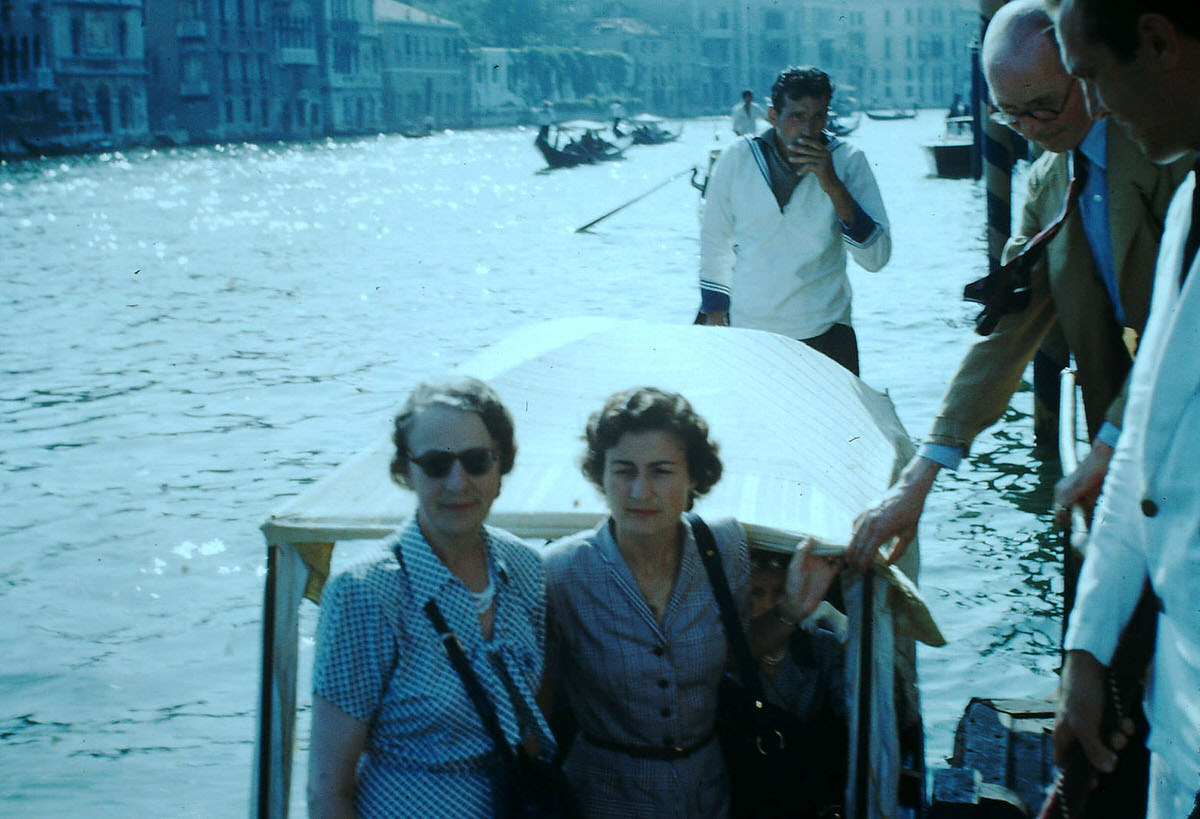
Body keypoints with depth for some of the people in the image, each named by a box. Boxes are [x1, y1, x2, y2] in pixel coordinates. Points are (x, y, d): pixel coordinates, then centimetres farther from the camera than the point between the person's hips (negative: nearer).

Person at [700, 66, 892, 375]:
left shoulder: (848, 161, -4)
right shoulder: (737, 159, -3)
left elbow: (876, 257, -12)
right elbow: (714, 245, 11)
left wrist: (833, 185, -20)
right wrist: (714, 318, 12)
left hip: (825, 335, 0)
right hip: (749, 331, 0)